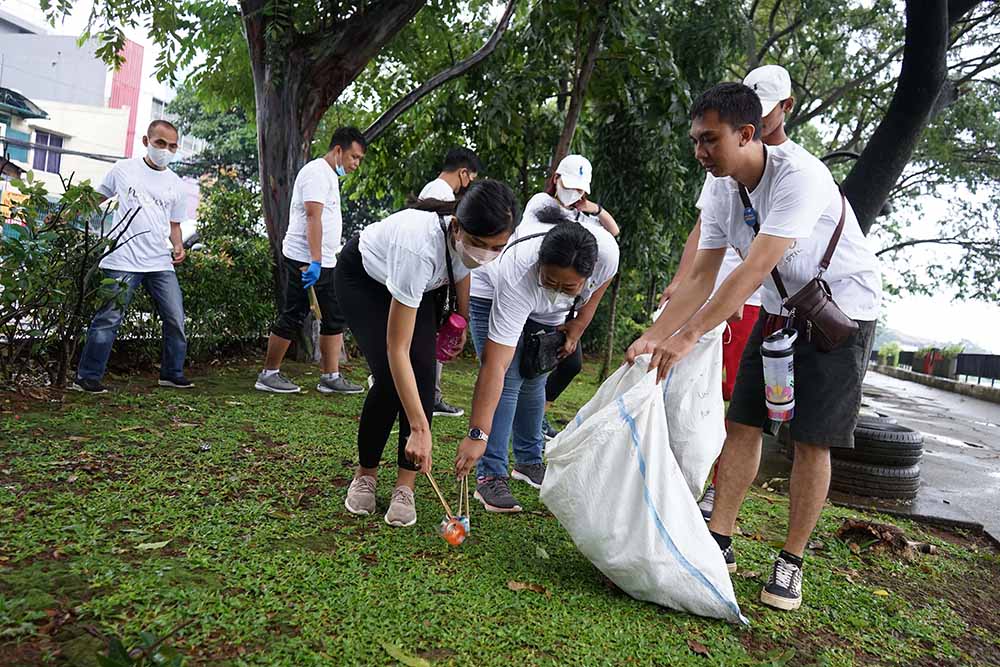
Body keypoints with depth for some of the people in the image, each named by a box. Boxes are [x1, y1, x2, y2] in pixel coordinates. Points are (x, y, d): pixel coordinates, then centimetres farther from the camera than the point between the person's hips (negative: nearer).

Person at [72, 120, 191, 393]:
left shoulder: (175, 183, 13)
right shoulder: (123, 169, 4)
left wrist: (178, 246, 2)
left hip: (161, 263, 4)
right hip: (124, 261, -4)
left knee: (176, 319, 5)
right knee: (109, 319, -4)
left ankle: (172, 373, 21)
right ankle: (86, 377, 8)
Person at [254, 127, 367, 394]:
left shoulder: (330, 175, 21)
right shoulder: (317, 172, -11)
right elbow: (313, 217, -21)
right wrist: (314, 261, -28)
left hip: (324, 262, 10)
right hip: (304, 260, -10)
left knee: (335, 317, 7)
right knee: (292, 317, -3)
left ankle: (331, 377, 11)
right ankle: (269, 375, 8)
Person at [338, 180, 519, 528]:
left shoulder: (467, 239, -27)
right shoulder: (420, 247, -44)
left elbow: (464, 298, 1)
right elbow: (397, 349, -41)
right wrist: (419, 428, -41)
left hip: (417, 281, 5)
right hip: (362, 276, -5)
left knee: (422, 372, -13)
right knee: (389, 378, -18)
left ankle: (405, 487, -3)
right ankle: (365, 474, 8)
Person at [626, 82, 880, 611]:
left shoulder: (799, 175, -29)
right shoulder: (720, 190, -7)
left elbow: (754, 269, -38)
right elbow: (701, 277, -8)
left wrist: (689, 336, -43)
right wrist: (654, 337, -18)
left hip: (841, 308, -6)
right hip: (780, 310, 6)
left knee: (811, 439, -6)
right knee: (742, 423, 1)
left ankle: (791, 562, 9)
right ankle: (719, 541, 10)